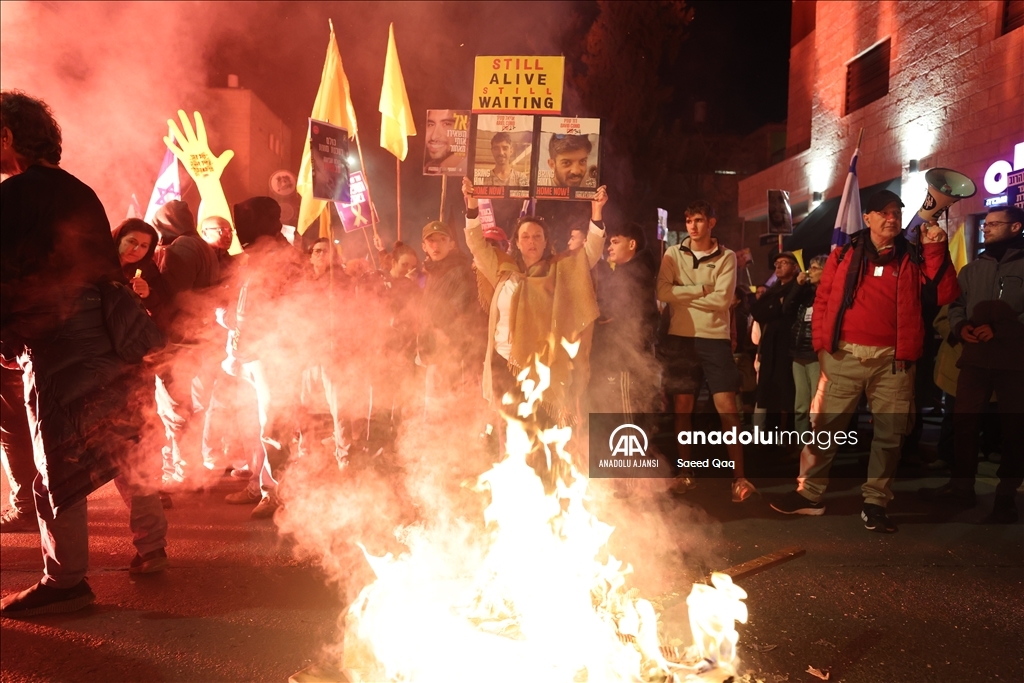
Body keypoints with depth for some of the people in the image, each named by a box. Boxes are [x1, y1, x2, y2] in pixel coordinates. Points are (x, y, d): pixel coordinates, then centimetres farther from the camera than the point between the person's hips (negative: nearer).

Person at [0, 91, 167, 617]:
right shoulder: (79, 192, 16)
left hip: (57, 342, -8)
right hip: (108, 335, 8)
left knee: (57, 460, -1)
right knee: (125, 446, 15)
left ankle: (66, 581, 4)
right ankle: (151, 550, 25)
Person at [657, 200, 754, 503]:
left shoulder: (726, 257, 2)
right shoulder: (673, 254, 5)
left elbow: (722, 300, -11)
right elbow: (663, 292, -9)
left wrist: (684, 295, -8)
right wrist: (702, 290, -10)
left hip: (715, 338, -1)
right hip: (681, 338, 2)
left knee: (727, 407, -5)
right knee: (683, 407, 8)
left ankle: (739, 477, 2)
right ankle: (684, 473, 20)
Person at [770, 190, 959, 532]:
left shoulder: (914, 258, 11)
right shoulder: (844, 255, 8)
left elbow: (945, 295, 2)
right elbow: (823, 302, 7)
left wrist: (936, 250, -5)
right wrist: (822, 346, -2)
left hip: (893, 359, 2)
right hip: (844, 355, -1)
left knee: (888, 434, 6)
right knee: (824, 426, 1)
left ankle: (875, 503, 18)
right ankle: (809, 493, 12)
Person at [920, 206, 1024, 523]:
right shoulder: (971, 269, 16)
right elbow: (955, 305, 12)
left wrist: (999, 330, -19)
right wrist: (960, 327, -8)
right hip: (974, 358, 5)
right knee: (963, 422, 6)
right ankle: (962, 486, 18)